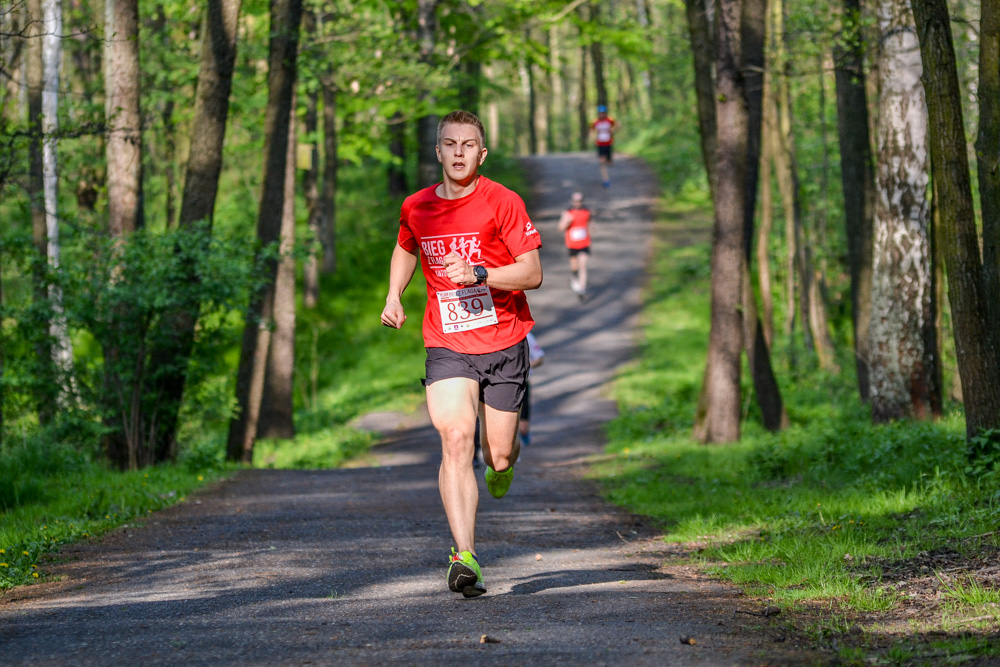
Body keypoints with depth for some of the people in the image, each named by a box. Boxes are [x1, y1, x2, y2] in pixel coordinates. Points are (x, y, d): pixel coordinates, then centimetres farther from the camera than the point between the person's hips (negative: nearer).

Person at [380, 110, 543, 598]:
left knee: (498, 454, 5)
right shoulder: (416, 208, 4)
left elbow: (532, 273, -10)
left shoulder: (503, 203, -7)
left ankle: (503, 461, 48)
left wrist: (479, 275, -24)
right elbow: (405, 250, 27)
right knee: (456, 440, -20)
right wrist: (393, 296, 10)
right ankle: (465, 557, -26)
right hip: (447, 347, 1)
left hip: (504, 343, -1)